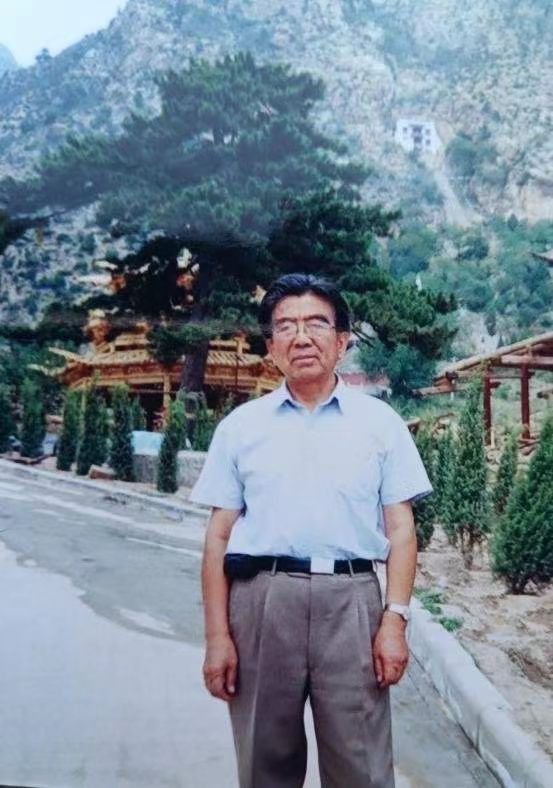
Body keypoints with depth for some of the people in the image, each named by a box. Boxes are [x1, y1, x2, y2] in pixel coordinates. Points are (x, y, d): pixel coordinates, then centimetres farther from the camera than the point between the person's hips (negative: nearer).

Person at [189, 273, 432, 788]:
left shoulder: (379, 422, 7)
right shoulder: (240, 426, 8)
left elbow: (400, 529, 5)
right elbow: (219, 536, 6)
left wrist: (395, 619, -5)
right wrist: (217, 635, 1)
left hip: (349, 601, -1)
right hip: (261, 600, 1)